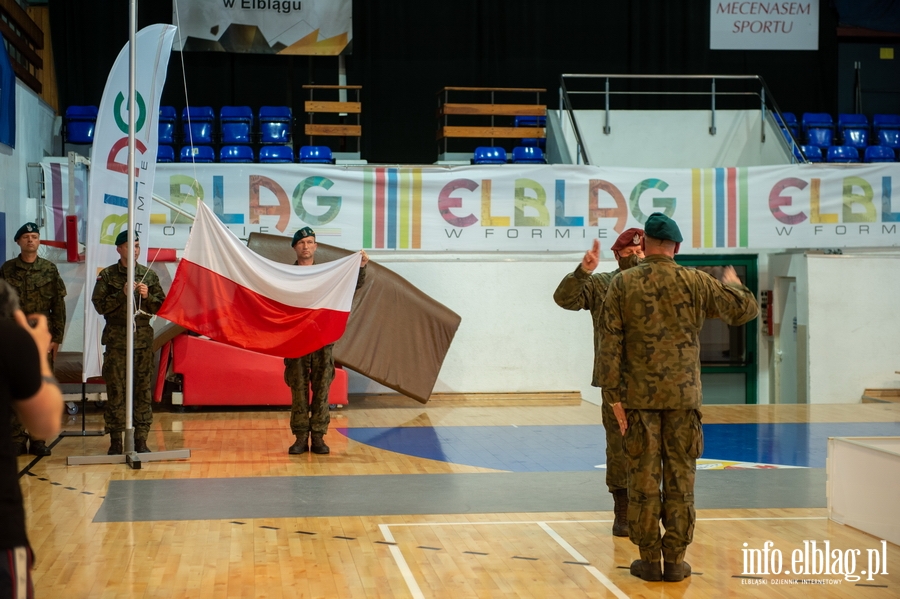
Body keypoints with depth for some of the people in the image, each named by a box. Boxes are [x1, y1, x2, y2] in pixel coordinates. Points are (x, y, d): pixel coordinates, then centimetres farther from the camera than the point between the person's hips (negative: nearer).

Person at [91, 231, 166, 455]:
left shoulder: (149, 275, 10)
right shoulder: (107, 275, 4)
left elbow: (161, 306, 10)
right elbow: (100, 305, -2)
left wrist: (147, 296, -9)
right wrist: (122, 294, -13)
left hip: (143, 337, 2)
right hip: (116, 338, -2)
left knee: (143, 389, 1)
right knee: (116, 390, -2)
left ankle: (141, 439, 7)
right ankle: (115, 440, 4)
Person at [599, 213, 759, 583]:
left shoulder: (623, 284, -3)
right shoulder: (696, 282, -1)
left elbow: (610, 343, -6)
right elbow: (746, 310, 8)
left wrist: (613, 395, -1)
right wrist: (733, 285, 29)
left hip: (639, 398, 0)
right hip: (683, 398, 0)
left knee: (644, 479, 5)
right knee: (680, 479, 7)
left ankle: (649, 560, 10)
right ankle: (675, 561, 10)